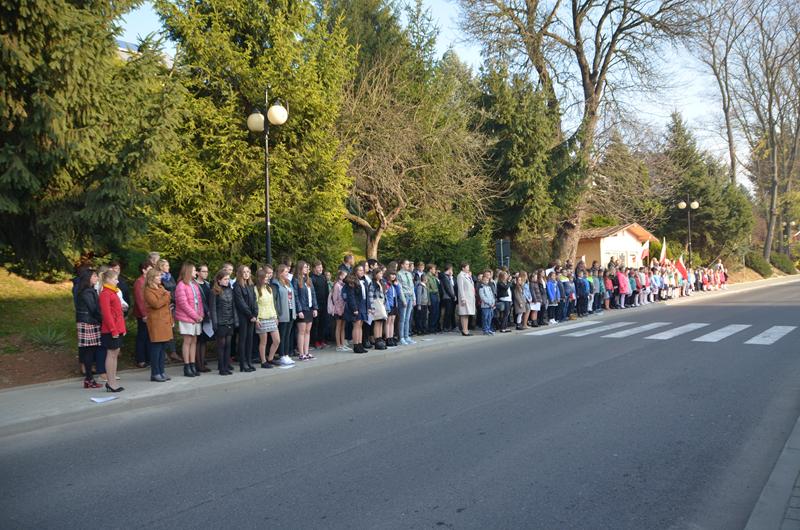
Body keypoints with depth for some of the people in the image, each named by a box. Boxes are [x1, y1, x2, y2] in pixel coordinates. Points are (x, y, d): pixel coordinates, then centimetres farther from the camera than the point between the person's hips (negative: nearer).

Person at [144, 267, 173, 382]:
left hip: (165, 322, 8)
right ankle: (155, 374, 2)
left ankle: (162, 371, 16)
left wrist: (171, 320, 17)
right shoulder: (148, 291, -8)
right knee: (156, 348, -4)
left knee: (162, 348, 10)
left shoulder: (161, 288, 17)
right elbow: (156, 304, -21)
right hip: (155, 323, -8)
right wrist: (166, 296, -9)